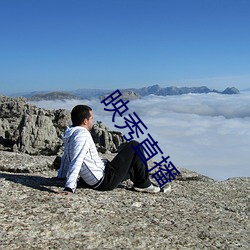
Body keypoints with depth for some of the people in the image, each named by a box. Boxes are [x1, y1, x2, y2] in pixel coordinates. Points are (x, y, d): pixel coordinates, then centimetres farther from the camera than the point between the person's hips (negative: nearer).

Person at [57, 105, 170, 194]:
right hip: (105, 181, -10)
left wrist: (61, 177, 25)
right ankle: (144, 184, 7)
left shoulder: (69, 134, 7)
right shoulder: (82, 134, -22)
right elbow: (77, 161, -31)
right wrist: (69, 188, -36)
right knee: (134, 146, -3)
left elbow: (66, 158, 16)